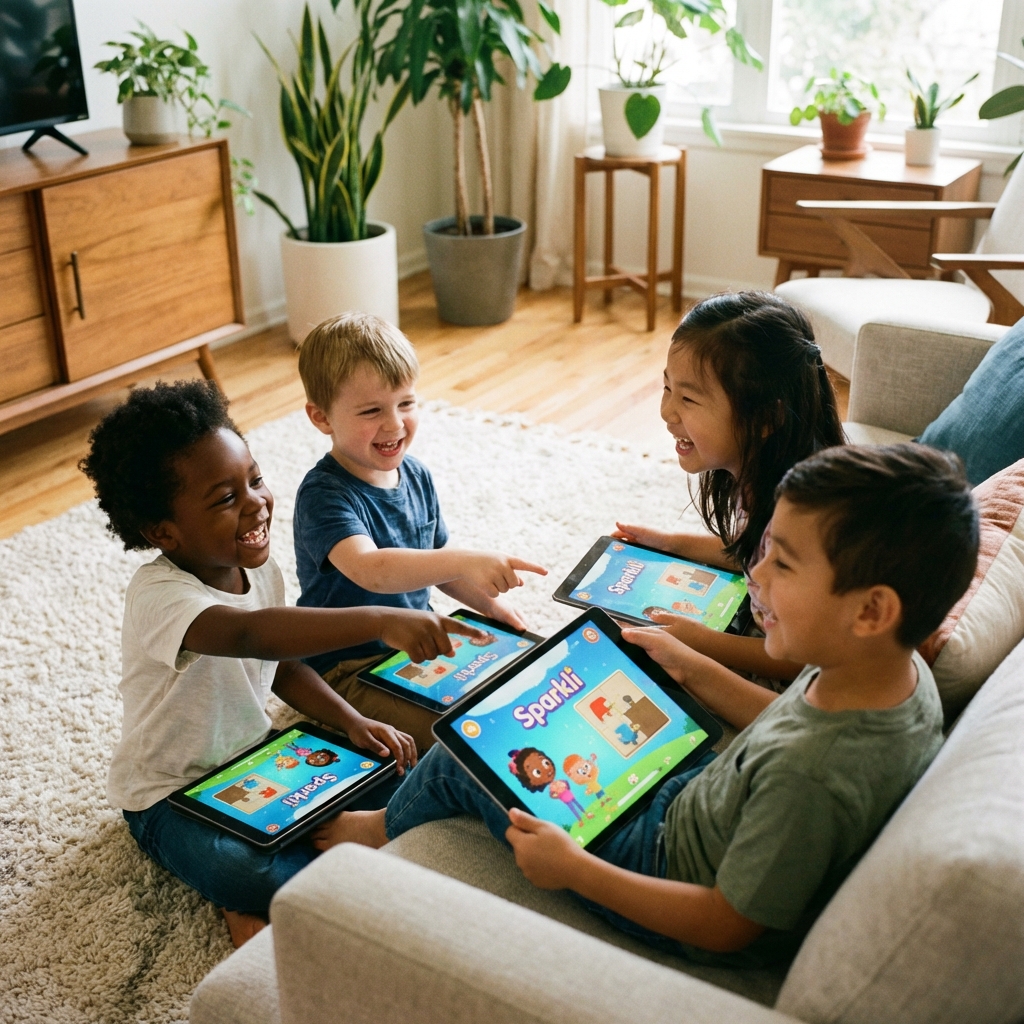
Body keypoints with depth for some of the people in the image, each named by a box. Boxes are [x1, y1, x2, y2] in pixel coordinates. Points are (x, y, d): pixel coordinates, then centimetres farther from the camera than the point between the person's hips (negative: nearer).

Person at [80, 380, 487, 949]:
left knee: (391, 772, -7)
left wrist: (352, 722, -6)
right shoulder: (159, 596, -31)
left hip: (253, 753, 8)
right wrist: (380, 622, -62)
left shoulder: (260, 568, -5)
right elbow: (250, 634, -52)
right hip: (172, 795, -7)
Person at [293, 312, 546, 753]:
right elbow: (368, 569, -43)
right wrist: (465, 562, -55)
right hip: (349, 669, -8)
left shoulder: (415, 475, 1)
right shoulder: (324, 494, -24)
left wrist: (490, 603, 3)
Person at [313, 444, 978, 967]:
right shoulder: (900, 669, -16)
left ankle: (387, 828, 38)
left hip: (664, 863, -8)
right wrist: (696, 671, 6)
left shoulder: (812, 778, -42)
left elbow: (729, 926, -28)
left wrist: (574, 870, -23)